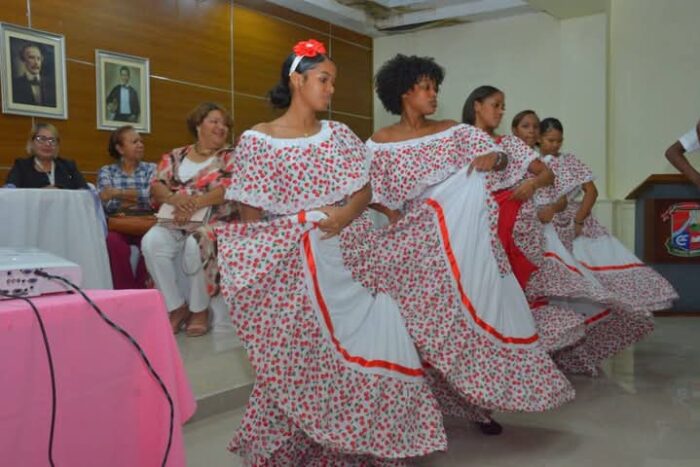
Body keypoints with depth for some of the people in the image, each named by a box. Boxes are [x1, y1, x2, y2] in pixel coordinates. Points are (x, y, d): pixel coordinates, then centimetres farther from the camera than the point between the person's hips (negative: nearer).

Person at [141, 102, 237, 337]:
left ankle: (199, 310, -14)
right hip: (175, 222, 4)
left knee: (197, 245, -35)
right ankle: (176, 307, -13)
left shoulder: (230, 156, 7)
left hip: (214, 222, -3)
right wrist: (174, 198, -16)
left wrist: (195, 203, -21)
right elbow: (156, 186, 7)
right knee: (151, 242, -27)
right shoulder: (175, 156, 17)